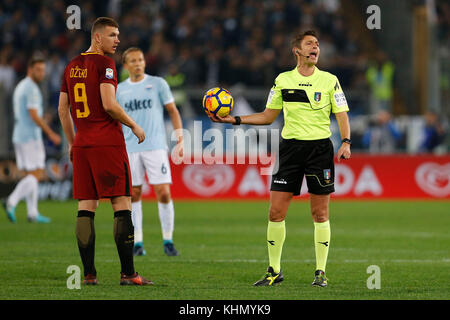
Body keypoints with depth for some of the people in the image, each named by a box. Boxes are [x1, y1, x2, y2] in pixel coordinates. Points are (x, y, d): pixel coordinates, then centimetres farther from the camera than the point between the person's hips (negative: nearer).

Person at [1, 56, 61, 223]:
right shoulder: (32, 89, -13)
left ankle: (33, 213, 7)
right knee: (36, 175, -8)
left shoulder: (20, 87, 18)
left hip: (19, 137, 10)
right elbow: (34, 115, -20)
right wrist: (51, 133, -15)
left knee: (31, 175, 9)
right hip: (31, 137, -10)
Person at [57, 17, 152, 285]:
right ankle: (128, 273, -8)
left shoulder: (72, 67, 14)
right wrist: (134, 125, -3)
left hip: (81, 144, 7)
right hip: (108, 142, -7)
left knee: (86, 207, 5)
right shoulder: (104, 63, -8)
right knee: (122, 204, -4)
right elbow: (109, 105, -16)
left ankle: (89, 273, 2)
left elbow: (62, 109, 17)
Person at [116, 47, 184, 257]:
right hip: (130, 149, 2)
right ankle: (137, 242, 7)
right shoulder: (119, 90, 10)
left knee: (163, 192, -9)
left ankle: (168, 240, 1)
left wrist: (180, 138, -1)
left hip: (155, 146, -2)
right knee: (133, 195, 1)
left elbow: (173, 111, 7)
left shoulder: (157, 84, 5)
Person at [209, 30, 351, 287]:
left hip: (320, 148, -2)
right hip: (291, 147, 2)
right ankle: (274, 271, 8)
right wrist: (233, 119, 8)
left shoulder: (329, 81, 3)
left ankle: (321, 272, 7)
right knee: (276, 211, -3)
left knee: (320, 213, -1)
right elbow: (268, 116, 16)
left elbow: (342, 115, 3)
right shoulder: (282, 80, 9)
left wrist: (346, 142, -14)